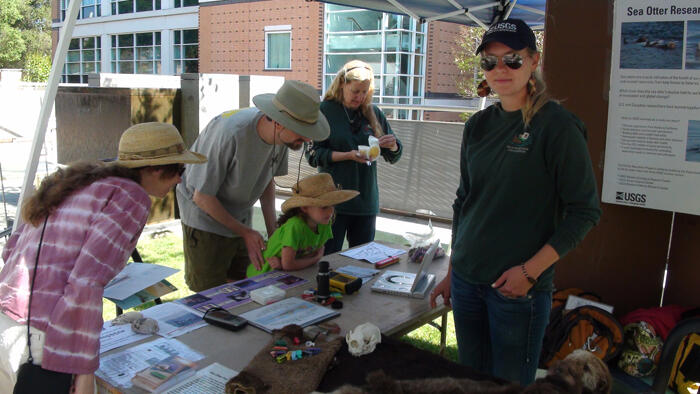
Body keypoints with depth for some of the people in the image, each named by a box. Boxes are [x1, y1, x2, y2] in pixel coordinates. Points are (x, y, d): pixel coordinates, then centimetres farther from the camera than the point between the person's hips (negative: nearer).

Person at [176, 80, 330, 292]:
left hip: (240, 218, 6)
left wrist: (272, 230, -2)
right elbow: (202, 196, -23)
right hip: (206, 220, -6)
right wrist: (245, 233, -16)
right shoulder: (230, 133, -32)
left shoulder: (281, 135, -12)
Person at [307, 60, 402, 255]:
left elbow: (393, 157, 14)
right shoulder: (325, 110, -2)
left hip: (366, 200, 4)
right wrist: (349, 155, -20)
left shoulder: (374, 113, 8)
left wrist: (392, 146, -9)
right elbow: (314, 155, -8)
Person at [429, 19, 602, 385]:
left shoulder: (557, 125, -10)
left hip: (519, 288, -5)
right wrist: (451, 273, 14)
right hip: (466, 280, 6)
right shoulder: (478, 126, 7)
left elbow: (585, 211, -10)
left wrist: (531, 271, -16)